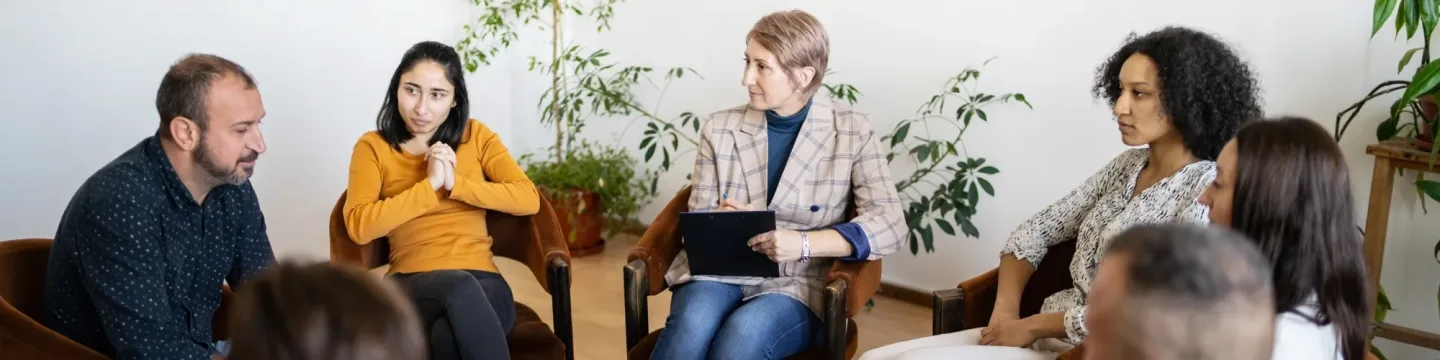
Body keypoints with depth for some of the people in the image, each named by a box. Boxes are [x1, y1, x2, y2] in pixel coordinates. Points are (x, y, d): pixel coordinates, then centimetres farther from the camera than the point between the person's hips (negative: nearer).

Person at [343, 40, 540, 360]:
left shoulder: (476, 135, 14)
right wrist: (430, 184, -10)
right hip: (412, 286, -1)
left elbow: (528, 199, 2)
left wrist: (455, 183, -7)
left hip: (482, 282, 1)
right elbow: (359, 227, -7)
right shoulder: (373, 147, 8)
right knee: (459, 286, -39)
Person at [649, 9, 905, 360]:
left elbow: (889, 223, -9)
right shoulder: (719, 129, 5)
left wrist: (802, 243, -23)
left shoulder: (852, 131, -1)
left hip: (798, 285, -2)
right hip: (719, 271, 2)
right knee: (693, 323, -34)